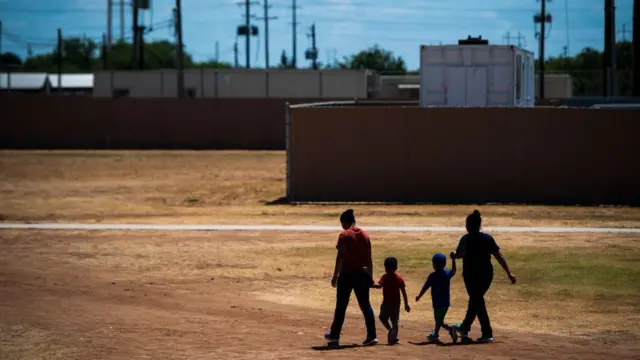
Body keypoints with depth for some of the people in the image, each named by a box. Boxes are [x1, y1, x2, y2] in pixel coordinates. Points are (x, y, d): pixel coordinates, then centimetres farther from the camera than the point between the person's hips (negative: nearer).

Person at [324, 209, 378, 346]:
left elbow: (340, 257, -15)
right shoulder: (365, 235, 8)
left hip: (347, 274, -5)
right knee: (365, 305, 6)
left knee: (341, 306, 7)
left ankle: (335, 335, 15)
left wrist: (335, 276, -12)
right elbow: (369, 258, 10)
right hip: (363, 273, 5)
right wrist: (370, 276, 15)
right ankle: (372, 336, -1)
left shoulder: (344, 235, -9)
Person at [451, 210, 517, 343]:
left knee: (477, 302, 0)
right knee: (476, 299, 22)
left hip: (472, 275, -5)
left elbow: (460, 254, -25)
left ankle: (487, 333, -9)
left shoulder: (467, 239, -9)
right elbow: (499, 256, 0)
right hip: (487, 274, 6)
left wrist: (453, 255, -2)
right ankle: (465, 328, 40)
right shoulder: (488, 238, 4)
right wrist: (509, 273, 0)